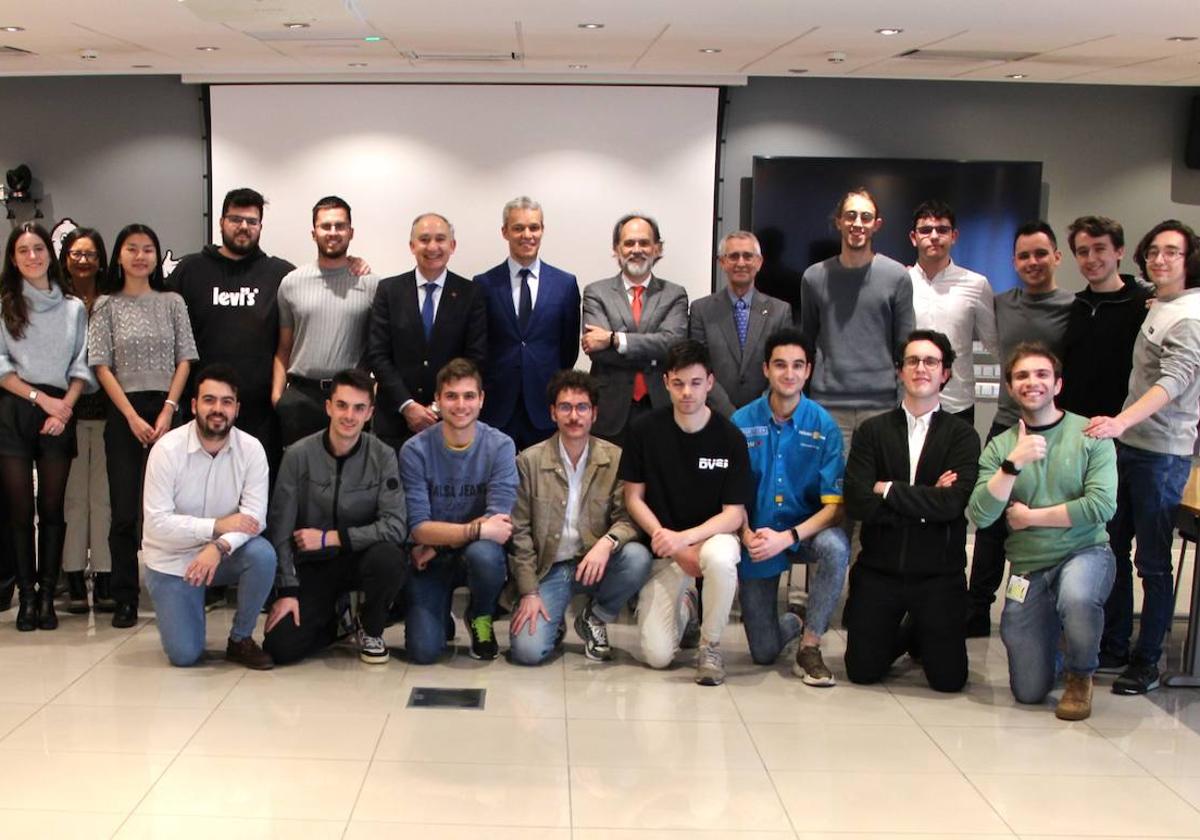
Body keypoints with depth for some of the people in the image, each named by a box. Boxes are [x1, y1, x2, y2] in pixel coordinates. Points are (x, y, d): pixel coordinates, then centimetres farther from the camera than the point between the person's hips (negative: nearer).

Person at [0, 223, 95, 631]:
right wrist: (41, 398, -10)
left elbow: (81, 366, 7)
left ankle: (47, 596, 8)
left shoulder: (74, 308, 10)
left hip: (60, 414, 1)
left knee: (52, 508, 2)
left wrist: (65, 407, -7)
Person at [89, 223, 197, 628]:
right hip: (123, 413, 0)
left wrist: (167, 411, -7)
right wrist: (132, 417, -9)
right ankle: (124, 599, 6)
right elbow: (102, 366, 1)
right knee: (124, 511, 0)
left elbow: (184, 360, 5)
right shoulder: (107, 305, 7)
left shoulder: (172, 302, 9)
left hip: (166, 410, 1)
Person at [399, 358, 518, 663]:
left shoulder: (500, 446, -10)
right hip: (430, 560, 0)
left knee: (482, 554, -36)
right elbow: (418, 528, -16)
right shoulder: (415, 450, -11)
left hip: (480, 550, 0)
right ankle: (440, 617, 20)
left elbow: (498, 521, -16)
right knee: (423, 650, -19)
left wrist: (437, 542, -18)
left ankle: (481, 618, -1)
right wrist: (476, 529, -28)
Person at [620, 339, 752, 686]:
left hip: (711, 535, -1)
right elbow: (633, 498, -1)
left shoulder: (729, 437, -10)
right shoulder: (645, 430, -7)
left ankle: (710, 646, -12)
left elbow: (734, 513, -10)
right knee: (657, 655, -12)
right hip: (664, 548, 1)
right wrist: (666, 540, -15)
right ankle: (684, 607, 26)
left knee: (719, 557, -41)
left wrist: (684, 538, -25)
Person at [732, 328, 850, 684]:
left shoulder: (823, 425, -10)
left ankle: (809, 646, -15)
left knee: (835, 547, -37)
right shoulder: (742, 423, -9)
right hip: (756, 537, 0)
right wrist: (747, 534, -22)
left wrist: (787, 538, -26)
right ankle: (791, 624, 40)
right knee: (763, 654, 1)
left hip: (805, 530, 0)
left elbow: (834, 505, -14)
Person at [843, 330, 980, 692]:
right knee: (862, 671, 1)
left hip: (939, 572, -1)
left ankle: (921, 636, 29)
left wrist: (888, 489, -12)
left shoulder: (962, 435, -1)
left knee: (948, 678, -3)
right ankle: (902, 635, 32)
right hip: (879, 569, 1)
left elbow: (953, 502, -17)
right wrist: (927, 501, -14)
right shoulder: (872, 431, 2)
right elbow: (859, 502, -11)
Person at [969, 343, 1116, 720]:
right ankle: (1051, 642, 37)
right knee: (1029, 692, 1)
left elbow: (1101, 505, -16)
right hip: (1028, 569, 3)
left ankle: (1081, 677, -6)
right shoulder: (999, 446, 2)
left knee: (1076, 597, -39)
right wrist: (1013, 464, -23)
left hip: (1085, 552, -2)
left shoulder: (1090, 434, -4)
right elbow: (980, 515, -11)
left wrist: (1031, 517, -9)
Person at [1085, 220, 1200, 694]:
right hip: (1129, 442, 8)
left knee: (1152, 561, -1)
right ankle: (1114, 644, 24)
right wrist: (1120, 426, 6)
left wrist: (1120, 422, -36)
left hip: (1162, 452, -8)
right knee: (1114, 548, 13)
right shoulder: (1156, 306, 14)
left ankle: (1147, 660, 9)